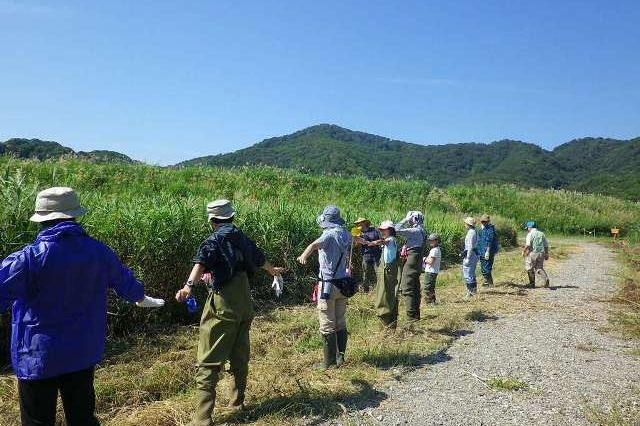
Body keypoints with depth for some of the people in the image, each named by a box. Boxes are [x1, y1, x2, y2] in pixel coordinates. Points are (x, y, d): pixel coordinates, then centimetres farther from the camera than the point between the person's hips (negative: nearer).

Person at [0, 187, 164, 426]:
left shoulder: (30, 257, -19)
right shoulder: (99, 252, -4)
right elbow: (125, 282, 13)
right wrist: (142, 299, 33)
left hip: (38, 357, -4)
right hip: (83, 354, 4)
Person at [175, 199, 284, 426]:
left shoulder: (215, 240, -8)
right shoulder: (242, 238, 13)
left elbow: (202, 262, -29)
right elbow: (259, 258, 32)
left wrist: (189, 285, -44)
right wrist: (272, 270, 53)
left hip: (223, 307, -7)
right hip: (245, 305, 7)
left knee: (209, 362, -5)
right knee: (240, 356, 18)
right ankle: (237, 403, 32)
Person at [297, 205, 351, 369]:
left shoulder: (330, 234, -16)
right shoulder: (346, 234, 6)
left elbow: (315, 244, -39)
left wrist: (304, 255, -56)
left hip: (328, 285, -7)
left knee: (328, 326, 0)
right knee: (340, 323, 16)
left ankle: (329, 362, 6)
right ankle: (340, 357, 22)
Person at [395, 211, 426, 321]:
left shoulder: (415, 231, -16)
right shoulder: (421, 231, 14)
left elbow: (397, 230, -21)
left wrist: (405, 220, -9)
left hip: (411, 261, -10)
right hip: (417, 262, 10)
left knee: (407, 289, -8)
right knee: (415, 289, 15)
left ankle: (411, 315, -8)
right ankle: (416, 314, 23)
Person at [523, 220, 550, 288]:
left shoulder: (530, 234, -7)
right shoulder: (542, 234, 11)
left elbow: (528, 245, -15)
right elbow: (546, 245, 12)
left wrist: (524, 251, 0)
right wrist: (546, 254, 19)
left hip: (532, 253, -5)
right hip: (541, 253, 5)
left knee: (530, 269, 9)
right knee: (539, 268, 12)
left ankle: (532, 283, 15)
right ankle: (546, 278, -14)